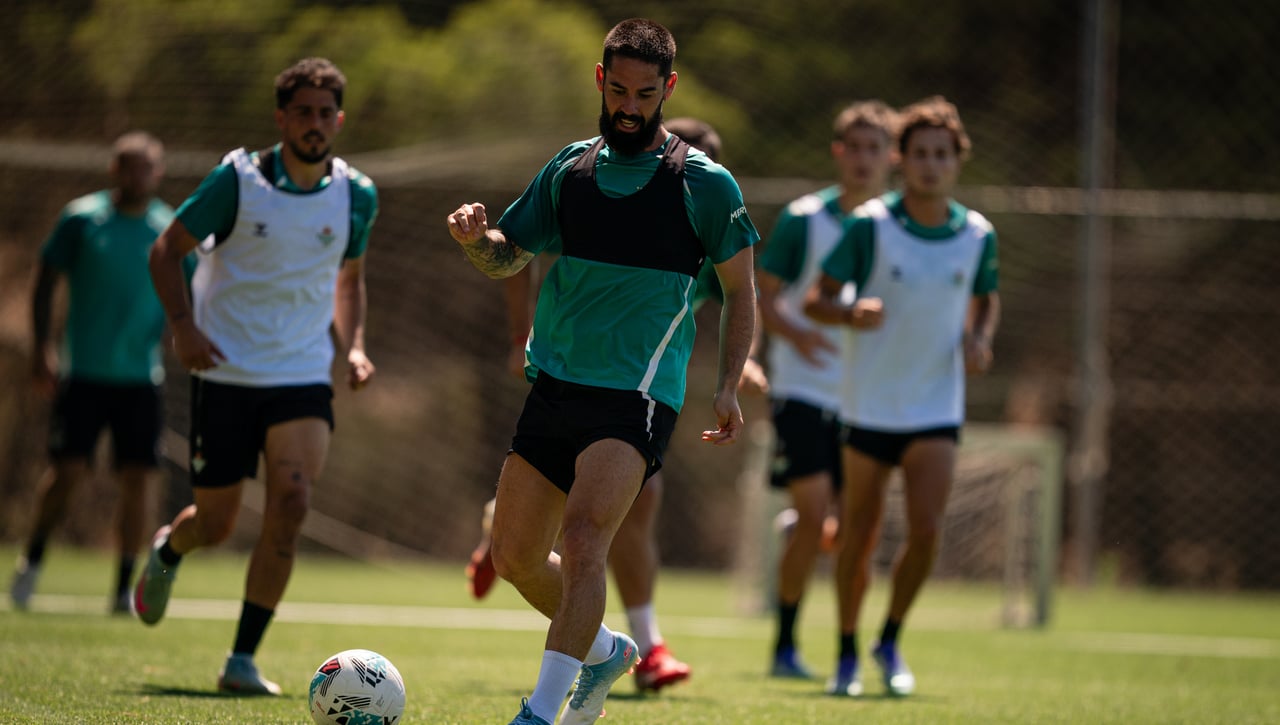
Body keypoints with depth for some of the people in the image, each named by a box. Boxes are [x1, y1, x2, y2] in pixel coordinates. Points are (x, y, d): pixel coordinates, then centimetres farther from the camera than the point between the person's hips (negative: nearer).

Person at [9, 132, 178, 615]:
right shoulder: (82, 219, -1)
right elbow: (46, 280, 5)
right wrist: (42, 346, -3)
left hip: (141, 377, 2)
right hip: (83, 374, -2)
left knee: (137, 478, -4)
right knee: (69, 470, -9)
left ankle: (124, 588, 8)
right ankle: (33, 558, 17)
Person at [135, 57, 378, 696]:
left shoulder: (355, 194, 2)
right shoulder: (238, 179, -8)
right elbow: (166, 249, 0)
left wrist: (353, 347, 4)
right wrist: (182, 324, -15)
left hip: (304, 378, 2)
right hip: (226, 374, -2)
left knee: (290, 505, -20)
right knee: (216, 523, 5)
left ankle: (242, 661, -10)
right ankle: (167, 552, 45)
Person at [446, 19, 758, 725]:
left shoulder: (704, 182, -1)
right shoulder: (571, 166, 11)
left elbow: (740, 290, 6)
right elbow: (506, 257, 17)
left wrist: (728, 386, -6)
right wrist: (475, 237, -6)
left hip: (637, 394, -6)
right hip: (555, 386, 6)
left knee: (582, 537, -24)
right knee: (515, 558, 9)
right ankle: (604, 650, 35)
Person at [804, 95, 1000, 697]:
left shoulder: (977, 235, 0)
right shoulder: (870, 226, -9)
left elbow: (986, 299, 19)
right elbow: (816, 300, -7)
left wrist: (980, 341, -3)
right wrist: (852, 314, -29)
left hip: (937, 409, 1)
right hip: (870, 405, -1)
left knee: (927, 529, -13)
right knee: (860, 536, 4)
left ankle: (891, 642, 9)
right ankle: (847, 652, 24)